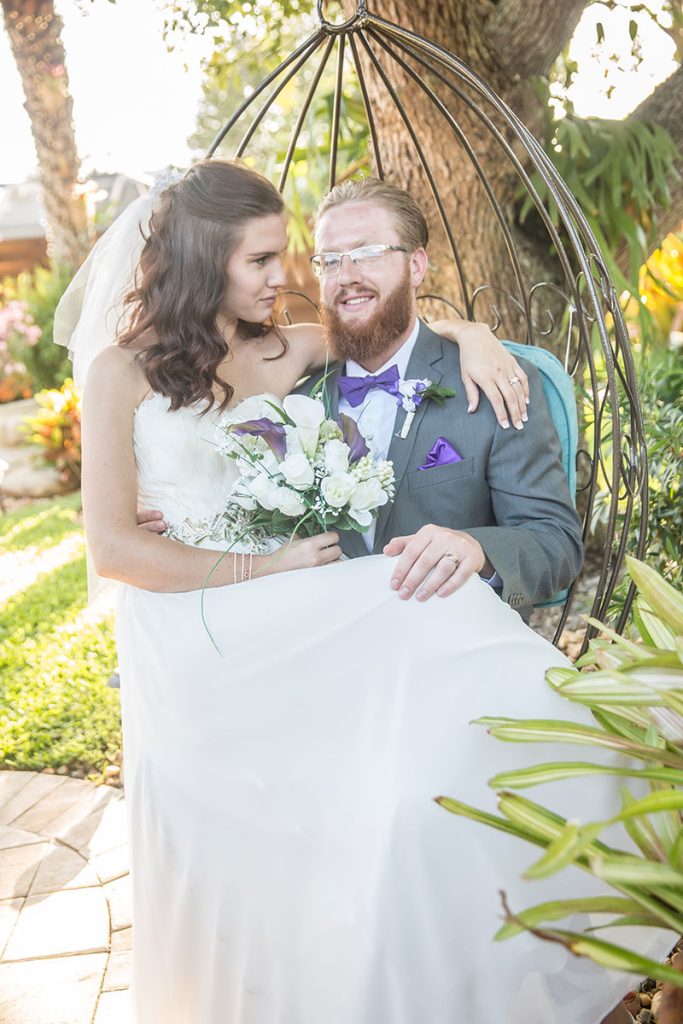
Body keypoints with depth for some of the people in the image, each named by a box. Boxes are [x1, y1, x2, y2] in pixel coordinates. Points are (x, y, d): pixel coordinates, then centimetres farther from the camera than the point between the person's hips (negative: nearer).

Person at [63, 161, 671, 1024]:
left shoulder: (285, 356, 11)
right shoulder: (122, 373, -1)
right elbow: (112, 547, -9)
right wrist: (263, 568, -14)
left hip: (285, 625, 3)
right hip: (191, 643, -3)